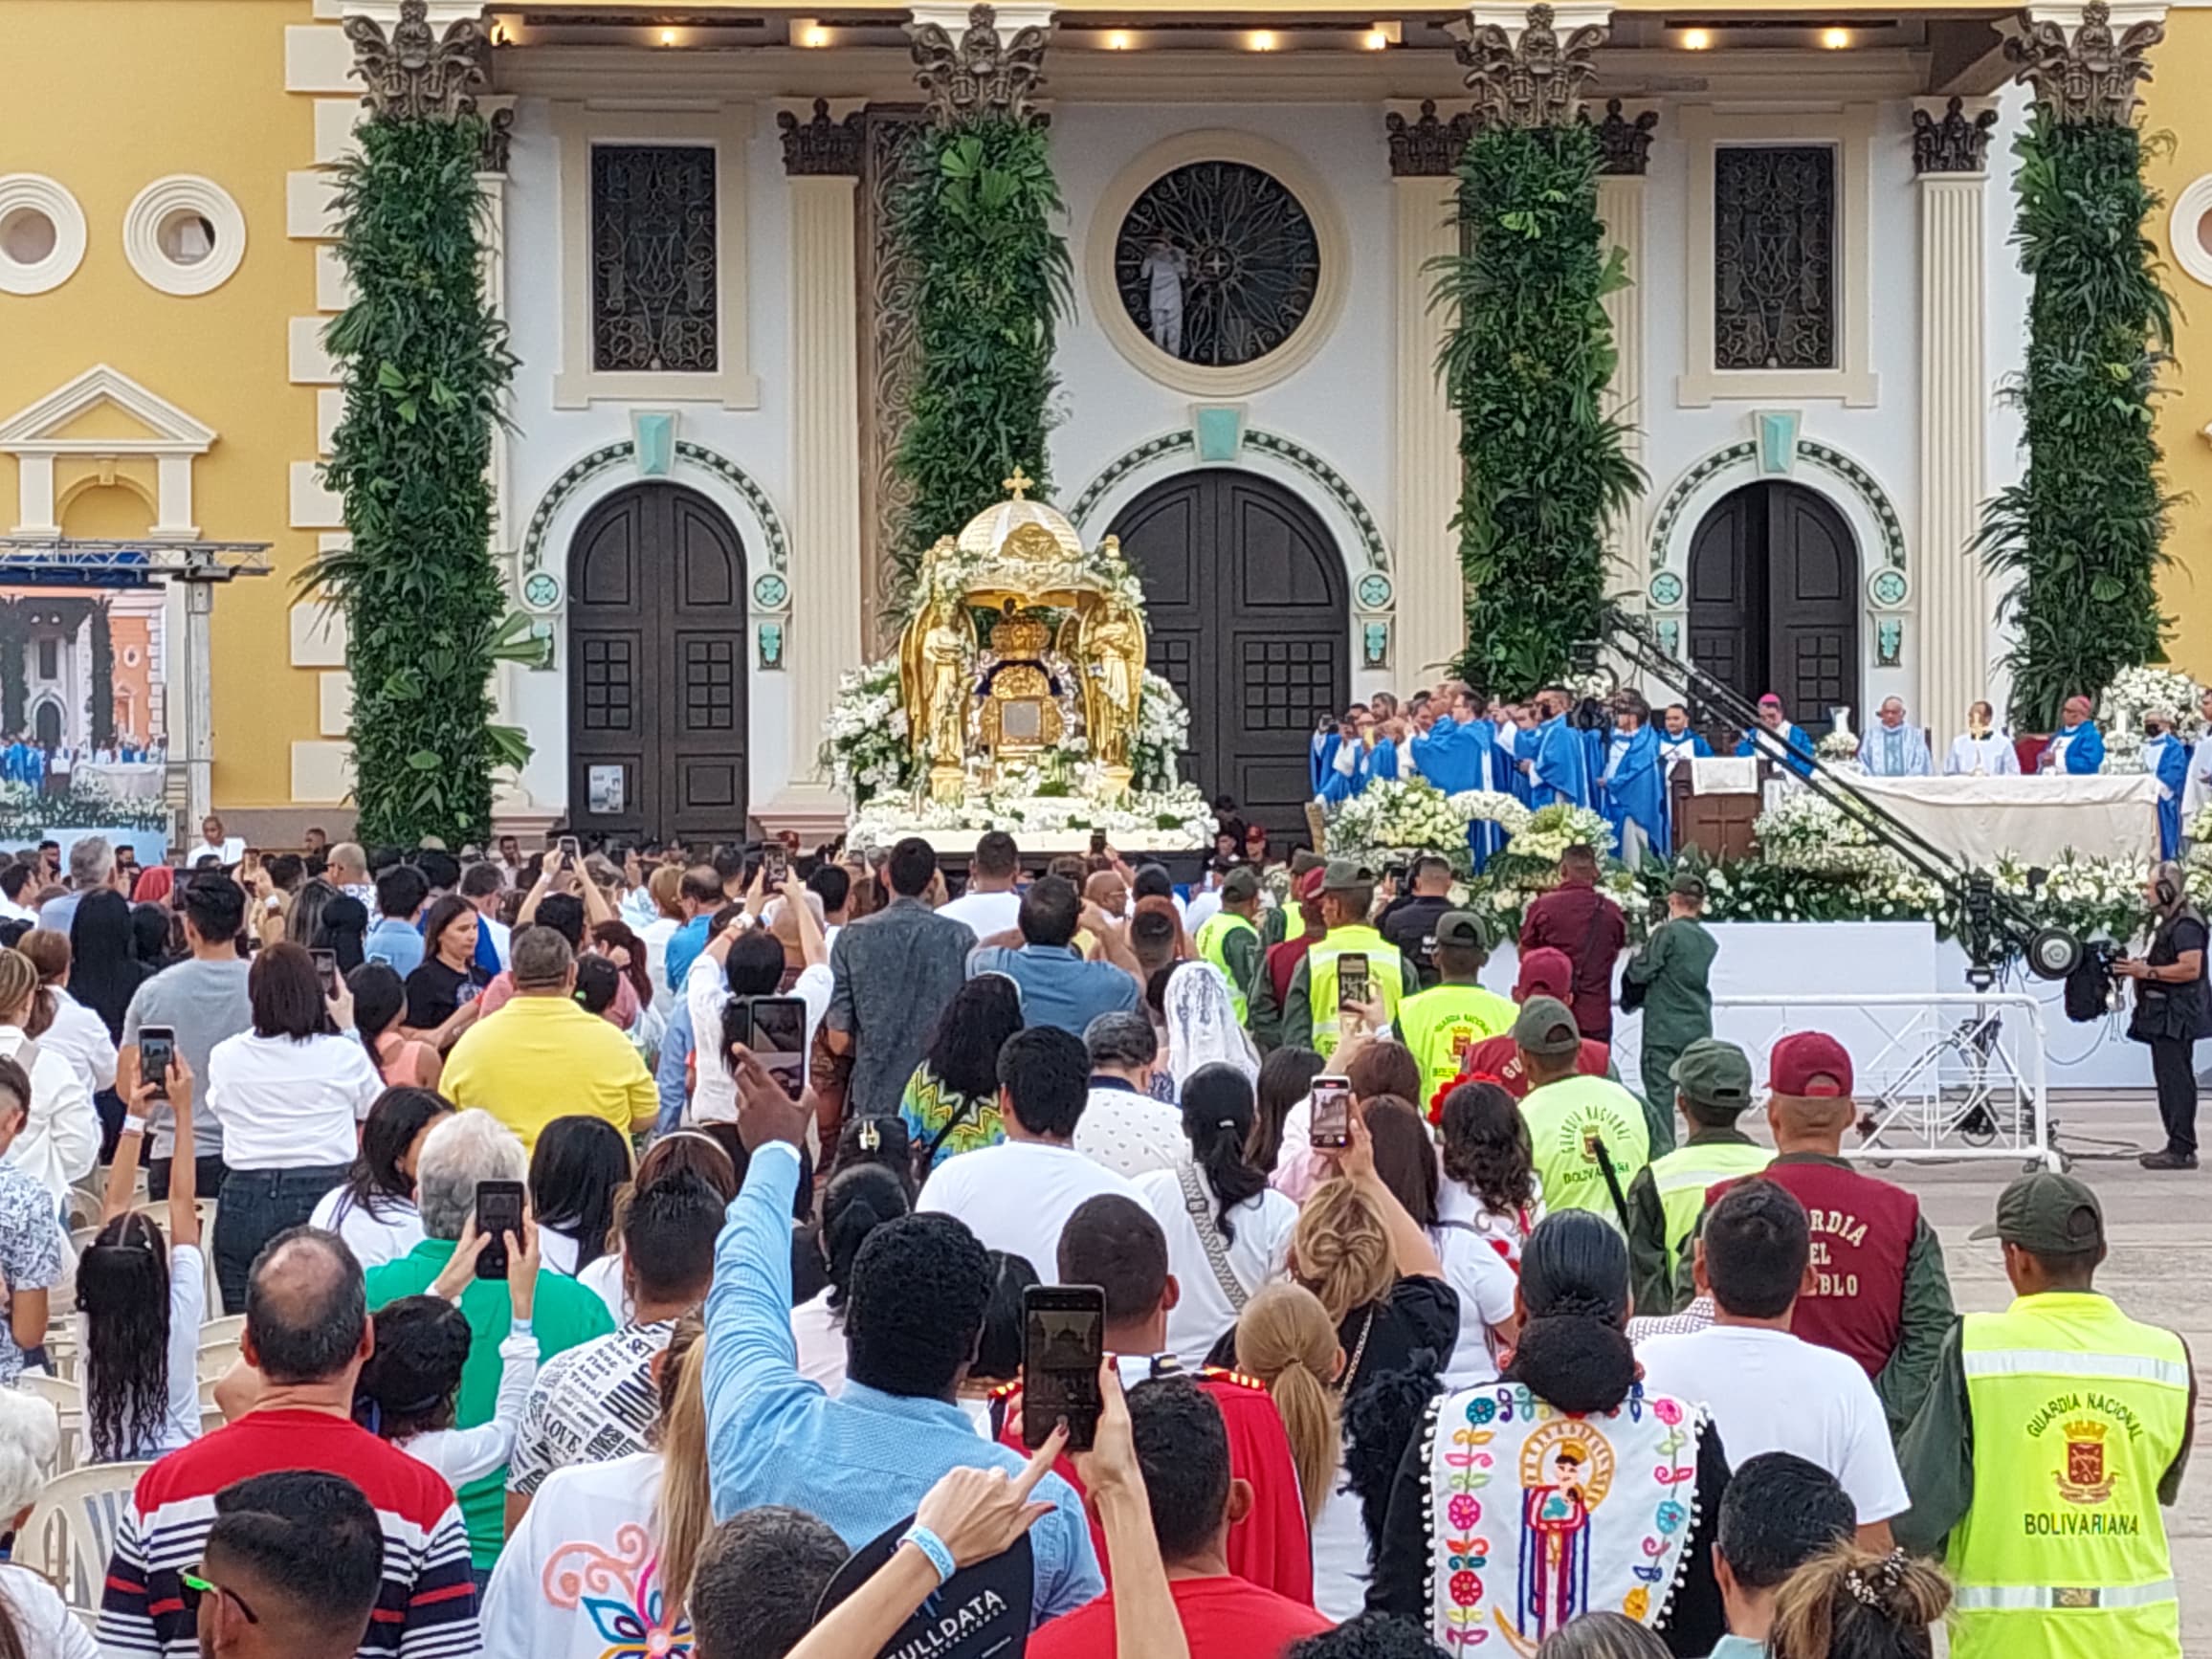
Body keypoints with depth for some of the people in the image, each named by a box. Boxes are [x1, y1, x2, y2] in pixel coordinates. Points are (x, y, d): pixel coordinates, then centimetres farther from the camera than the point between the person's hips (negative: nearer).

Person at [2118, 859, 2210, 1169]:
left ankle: (2182, 1149, -12)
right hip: (2163, 1015, 11)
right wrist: (2137, 966, 14)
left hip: (2177, 1015, -11)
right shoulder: (2164, 921, 20)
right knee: (2169, 1079, 12)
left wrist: (2148, 971, -22)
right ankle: (2178, 1146, 17)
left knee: (2176, 1080, -11)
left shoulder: (2186, 925, -14)